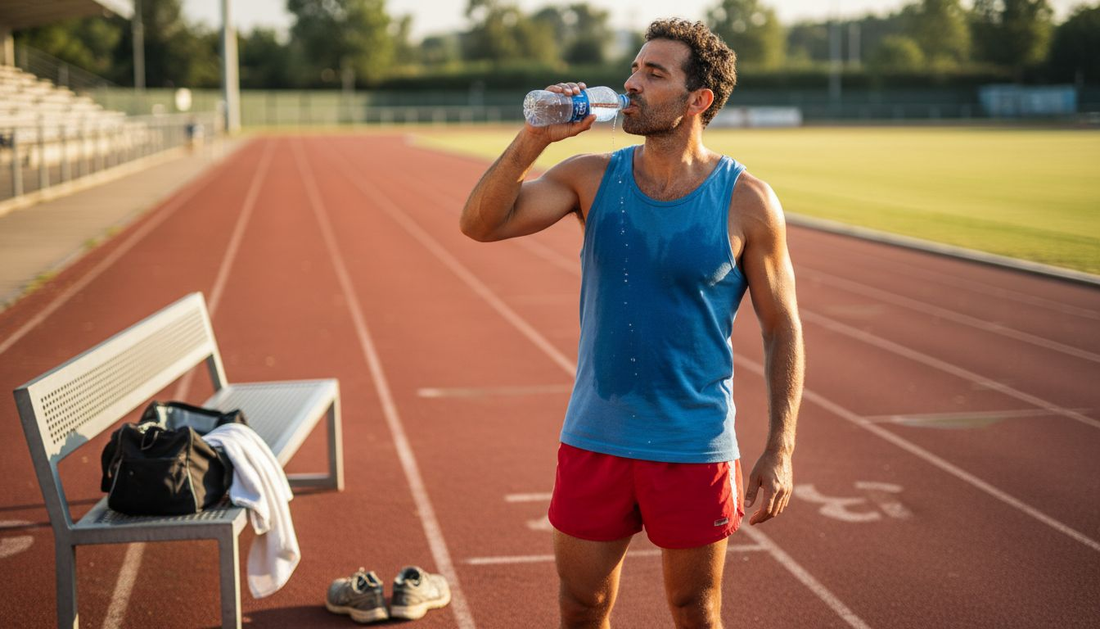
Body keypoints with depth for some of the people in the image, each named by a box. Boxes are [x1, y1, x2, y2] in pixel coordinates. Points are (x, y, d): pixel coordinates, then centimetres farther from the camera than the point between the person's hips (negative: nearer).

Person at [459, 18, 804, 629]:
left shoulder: (746, 202, -8)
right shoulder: (594, 177, 0)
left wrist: (781, 450, -9)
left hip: (693, 447, -3)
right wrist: (535, 138, -20)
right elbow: (480, 223, -8)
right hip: (595, 439, 3)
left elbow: (783, 330, -4)